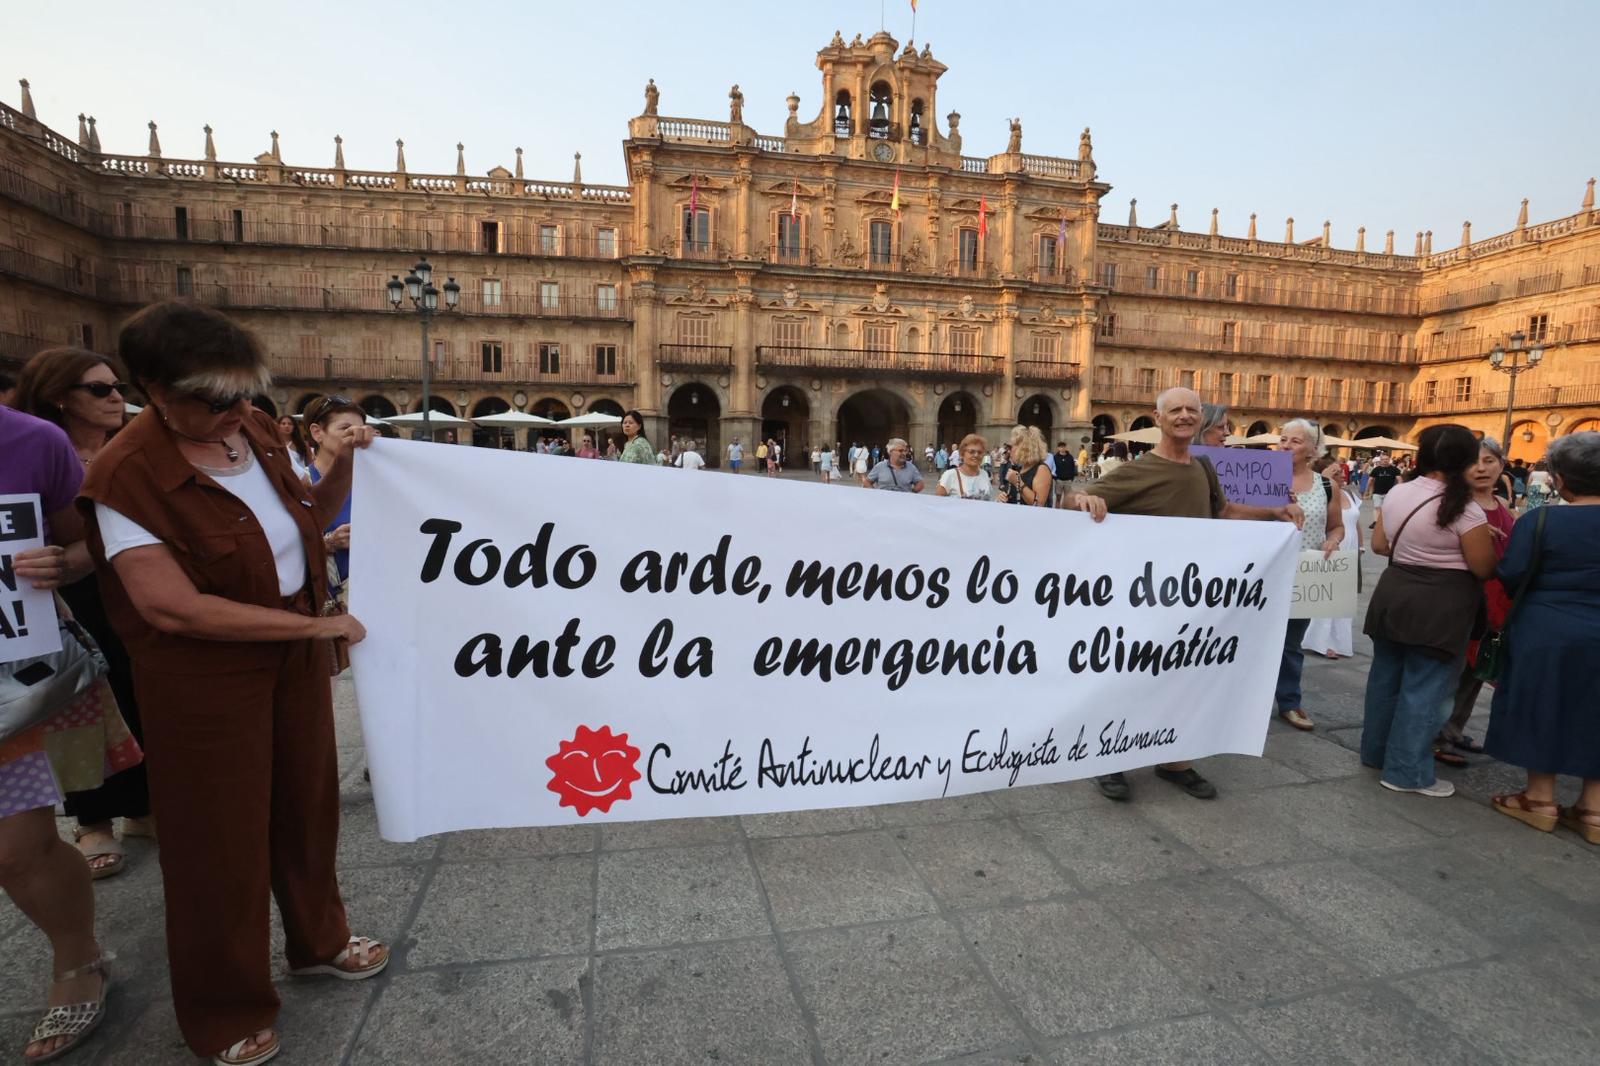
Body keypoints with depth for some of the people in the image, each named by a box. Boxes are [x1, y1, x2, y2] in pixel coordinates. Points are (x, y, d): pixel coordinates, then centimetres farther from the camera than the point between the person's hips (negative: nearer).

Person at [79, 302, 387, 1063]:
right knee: (222, 835, 11)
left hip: (295, 653, 6)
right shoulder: (127, 474, -21)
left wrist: (343, 465, -8)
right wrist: (318, 625, -23)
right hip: (206, 675, -6)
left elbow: (309, 518, 10)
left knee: (306, 803, 19)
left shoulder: (254, 430, -2)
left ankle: (318, 940, 43)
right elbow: (173, 607, -26)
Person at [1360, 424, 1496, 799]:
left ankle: (1375, 750, 31)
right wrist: (1486, 539, 7)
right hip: (1440, 606, -7)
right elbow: (1484, 568, -11)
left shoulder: (1395, 493, 2)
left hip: (1394, 595, 7)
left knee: (1386, 676, 17)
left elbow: (1379, 545, 10)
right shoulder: (1466, 510, -17)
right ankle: (1406, 772, 8)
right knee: (1424, 688, 1)